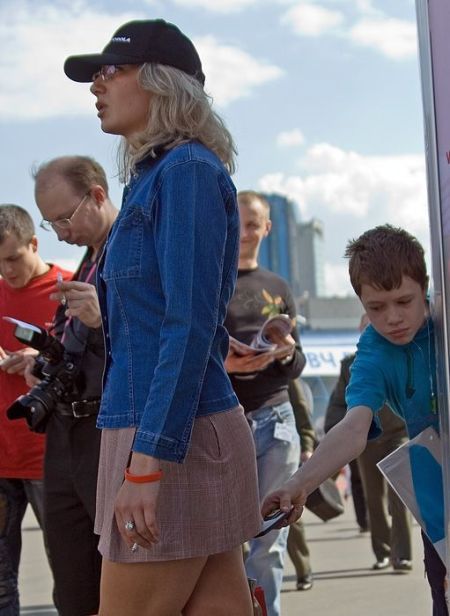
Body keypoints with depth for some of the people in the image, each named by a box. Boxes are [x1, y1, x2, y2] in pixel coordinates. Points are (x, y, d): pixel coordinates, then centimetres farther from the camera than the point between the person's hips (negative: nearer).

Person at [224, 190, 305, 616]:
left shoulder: (278, 288, 16)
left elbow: (296, 366, 16)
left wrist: (287, 355, -7)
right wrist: (218, 364, -20)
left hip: (275, 421, 3)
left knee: (270, 540, 1)